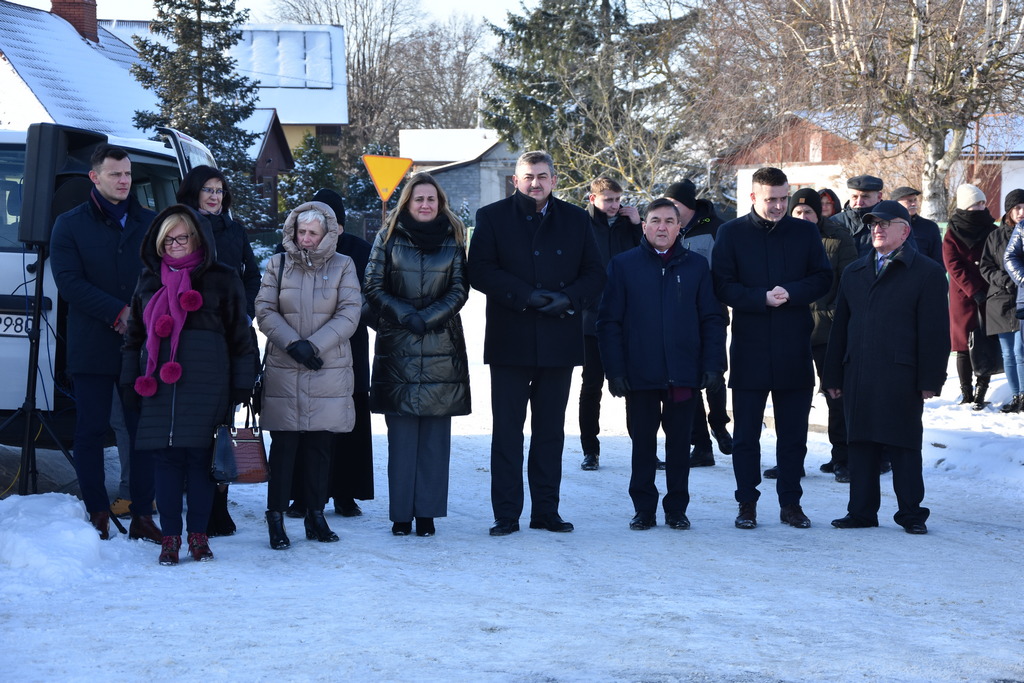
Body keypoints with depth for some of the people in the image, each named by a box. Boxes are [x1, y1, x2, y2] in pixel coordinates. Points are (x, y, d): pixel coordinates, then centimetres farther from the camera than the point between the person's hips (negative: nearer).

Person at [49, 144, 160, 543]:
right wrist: (119, 313, -14)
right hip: (92, 349, -1)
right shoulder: (70, 225, 6)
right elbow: (69, 283, -5)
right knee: (91, 432, 1)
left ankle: (142, 517, 6)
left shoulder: (150, 223, 11)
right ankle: (98, 516, 8)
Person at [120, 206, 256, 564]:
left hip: (206, 385, -2)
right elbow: (134, 332, 19)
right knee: (165, 458, 0)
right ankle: (170, 537, 6)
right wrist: (130, 380, 13)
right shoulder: (150, 278, 14)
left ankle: (198, 536, 8)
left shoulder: (221, 279, 5)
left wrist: (241, 385, 0)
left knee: (200, 457, -2)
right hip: (158, 385, 3)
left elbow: (240, 333, 5)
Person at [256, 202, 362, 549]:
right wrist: (293, 344, -13)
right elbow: (265, 311, 1)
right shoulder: (278, 265, 7)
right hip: (284, 372, 0)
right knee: (284, 444, -2)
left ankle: (316, 515, 15)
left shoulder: (343, 266, 5)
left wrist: (314, 344, -12)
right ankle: (276, 519, 3)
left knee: (320, 445, 5)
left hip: (329, 371, 0)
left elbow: (349, 314, -3)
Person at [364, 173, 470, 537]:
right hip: (397, 347, -1)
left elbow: (460, 289, 4)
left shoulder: (452, 240, 9)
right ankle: (401, 514, 1)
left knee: (435, 432, -1)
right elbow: (373, 286, 3)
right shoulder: (389, 238, 7)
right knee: (401, 431, -3)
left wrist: (429, 317, -10)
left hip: (442, 348, 1)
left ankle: (427, 512, 3)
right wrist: (404, 315, -11)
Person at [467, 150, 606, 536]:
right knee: (507, 430, -1)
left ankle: (546, 510, 15)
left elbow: (595, 274, 7)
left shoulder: (575, 220, 10)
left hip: (559, 341, 2)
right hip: (510, 341, -2)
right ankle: (506, 514, 3)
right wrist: (525, 296, -17)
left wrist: (569, 298, -12)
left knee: (551, 431, 8)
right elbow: (480, 271, -7)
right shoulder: (492, 217, 3)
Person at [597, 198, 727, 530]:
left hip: (684, 374, 1)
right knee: (643, 443, 6)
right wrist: (615, 369, -7)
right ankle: (644, 509, 15)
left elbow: (713, 319, 6)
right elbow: (609, 322, 1)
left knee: (679, 443, 7)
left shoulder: (696, 266, 6)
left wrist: (713, 365, -4)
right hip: (640, 375, -1)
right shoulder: (624, 265, 3)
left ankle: (677, 509, 16)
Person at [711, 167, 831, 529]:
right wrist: (762, 298, -17)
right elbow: (722, 285, -4)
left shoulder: (805, 232, 7)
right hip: (749, 347, -1)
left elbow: (823, 278, 4)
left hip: (794, 348, 2)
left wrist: (791, 293, -14)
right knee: (746, 432, 4)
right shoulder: (731, 233, 1)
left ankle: (790, 502, 15)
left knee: (793, 432, 7)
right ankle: (747, 503, 12)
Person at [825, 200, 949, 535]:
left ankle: (911, 513, 9)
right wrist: (834, 375, 11)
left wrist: (930, 380, -10)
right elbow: (839, 327, 17)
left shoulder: (927, 272, 1)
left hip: (901, 377, -5)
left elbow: (934, 330, -4)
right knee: (861, 444, 7)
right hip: (858, 377, 5)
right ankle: (861, 511, 14)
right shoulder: (854, 273, 17)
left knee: (904, 447, 0)